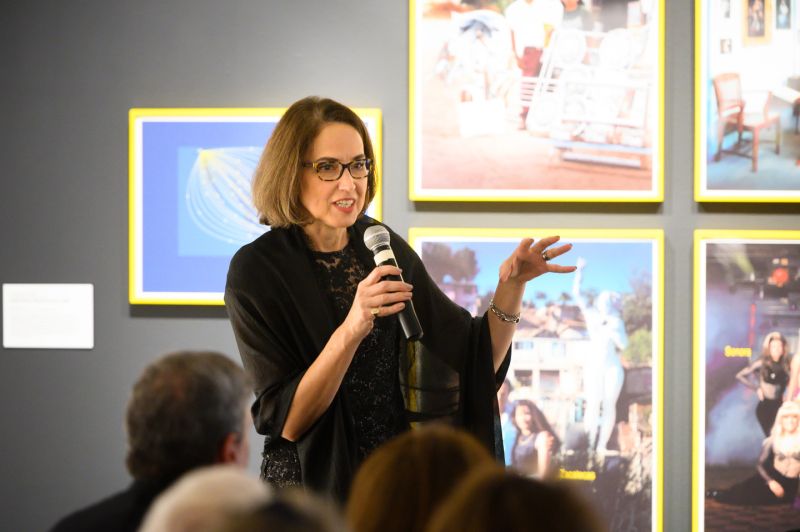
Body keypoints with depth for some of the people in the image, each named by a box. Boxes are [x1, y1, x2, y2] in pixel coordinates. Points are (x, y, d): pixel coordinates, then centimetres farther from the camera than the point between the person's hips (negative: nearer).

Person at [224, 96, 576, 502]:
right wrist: (352, 329, -30)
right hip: (310, 487, -4)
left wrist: (512, 285, -10)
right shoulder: (255, 270, -12)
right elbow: (286, 422, -19)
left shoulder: (384, 247, 2)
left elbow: (478, 362, 4)